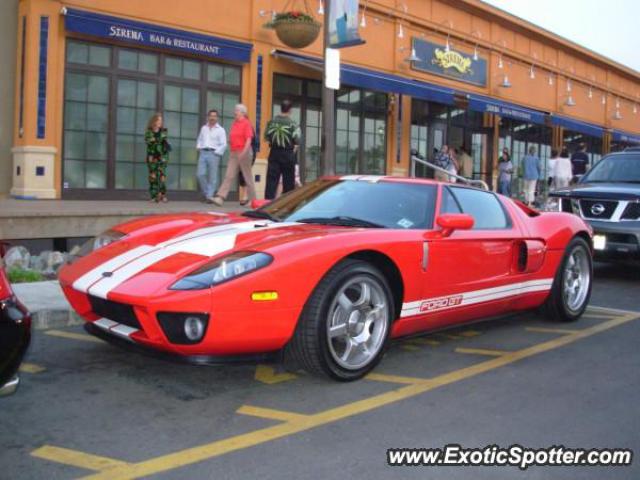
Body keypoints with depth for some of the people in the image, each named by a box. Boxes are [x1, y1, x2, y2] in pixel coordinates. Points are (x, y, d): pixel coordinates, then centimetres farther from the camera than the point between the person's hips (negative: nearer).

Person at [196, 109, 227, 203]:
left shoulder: (220, 130, 2)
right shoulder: (204, 128, 17)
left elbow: (223, 144, -4)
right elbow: (200, 139, 27)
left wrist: (216, 152, -11)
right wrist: (199, 148, 11)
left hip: (213, 154, -4)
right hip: (203, 153, 4)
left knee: (212, 176, -5)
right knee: (200, 174, -4)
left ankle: (210, 195, -1)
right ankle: (206, 193, 11)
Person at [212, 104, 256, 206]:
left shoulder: (246, 123, -7)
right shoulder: (234, 124, 14)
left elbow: (248, 140, -15)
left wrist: (244, 152, -24)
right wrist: (231, 151, 16)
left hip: (244, 153, -6)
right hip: (233, 153, 7)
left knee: (248, 177, 3)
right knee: (229, 176, -3)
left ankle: (252, 200, 13)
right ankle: (220, 197, -10)